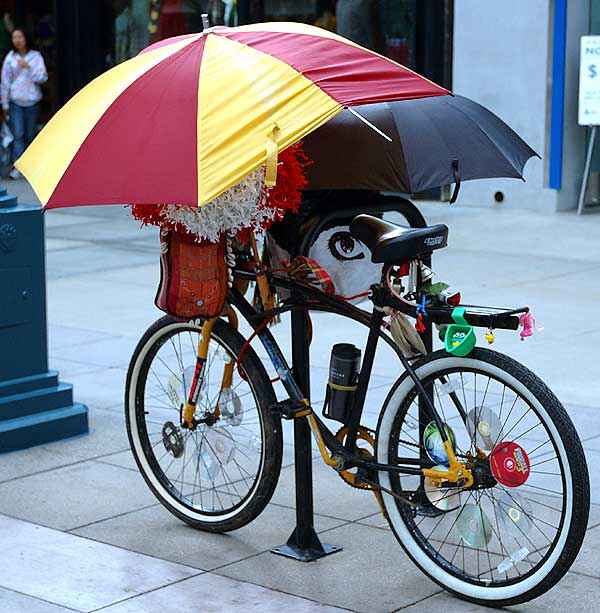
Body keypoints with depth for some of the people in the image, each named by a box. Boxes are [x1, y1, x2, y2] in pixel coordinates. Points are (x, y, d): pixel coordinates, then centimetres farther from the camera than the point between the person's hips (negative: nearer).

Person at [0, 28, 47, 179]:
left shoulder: (35, 56, 3)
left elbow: (43, 78, -5)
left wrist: (28, 67, -17)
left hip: (32, 101, 1)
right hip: (16, 101, -1)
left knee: (30, 135, 7)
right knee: (18, 134, -12)